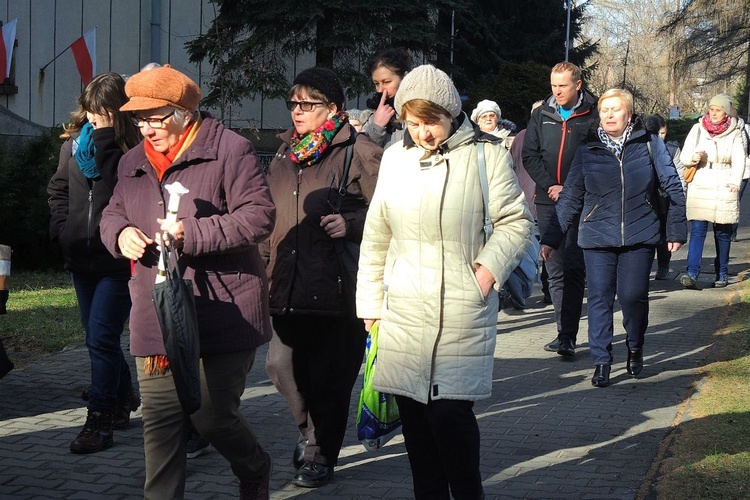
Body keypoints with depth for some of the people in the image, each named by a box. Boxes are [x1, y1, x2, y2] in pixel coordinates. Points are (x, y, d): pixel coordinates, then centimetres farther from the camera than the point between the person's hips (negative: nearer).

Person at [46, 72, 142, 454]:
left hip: (118, 260, -7)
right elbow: (58, 189, 19)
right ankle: (124, 401, 34)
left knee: (101, 338, -9)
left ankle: (99, 422, -3)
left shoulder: (135, 148, -11)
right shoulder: (74, 142, 8)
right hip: (82, 259, 7)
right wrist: (61, 229, 9)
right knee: (99, 338, 16)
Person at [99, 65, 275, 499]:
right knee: (160, 421, 4)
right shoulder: (134, 163, 14)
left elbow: (259, 216, -12)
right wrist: (120, 232, 0)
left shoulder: (230, 150, -6)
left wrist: (193, 234, -20)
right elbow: (113, 212, 25)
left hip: (221, 314, -5)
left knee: (213, 415, -2)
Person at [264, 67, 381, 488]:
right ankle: (311, 431, 32)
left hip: (336, 285, -6)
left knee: (328, 376, 3)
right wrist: (268, 268, 22)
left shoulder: (359, 152, -7)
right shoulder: (286, 152, 16)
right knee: (281, 366, 6)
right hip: (289, 286, 6)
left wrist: (349, 224, -24)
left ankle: (321, 454, 21)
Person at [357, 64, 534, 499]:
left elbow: (517, 221, 2)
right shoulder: (395, 158, 9)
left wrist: (489, 270, -12)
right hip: (403, 312, 4)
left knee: (450, 411, -8)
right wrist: (370, 305, 13)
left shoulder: (485, 154, -3)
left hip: (462, 312, -4)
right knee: (414, 414, 7)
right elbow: (375, 239, 14)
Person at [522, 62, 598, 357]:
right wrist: (550, 186, -5)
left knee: (573, 269, -9)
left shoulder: (593, 116, -1)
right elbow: (530, 155, 9)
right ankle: (566, 333, 15)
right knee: (555, 270, 7)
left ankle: (567, 336, -10)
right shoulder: (541, 115, 11)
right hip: (547, 203, 4)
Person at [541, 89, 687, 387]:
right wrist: (551, 238, 4)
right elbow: (570, 198, 8)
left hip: (640, 237, -1)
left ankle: (635, 348, 24)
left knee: (633, 295, -4)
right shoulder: (587, 151, 4)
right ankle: (601, 362, 8)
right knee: (600, 298, -2)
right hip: (597, 238, 1)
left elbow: (673, 187, 7)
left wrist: (676, 230, 5)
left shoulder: (649, 144, 2)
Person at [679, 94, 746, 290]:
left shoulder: (734, 134, 4)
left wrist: (734, 182, -18)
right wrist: (694, 158, -15)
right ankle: (692, 274, -20)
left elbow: (739, 161, -3)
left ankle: (721, 274, 20)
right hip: (699, 187, 0)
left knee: (723, 233, 7)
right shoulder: (697, 129, 6)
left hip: (724, 190, 0)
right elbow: (684, 156, 7)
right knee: (697, 231, -10)